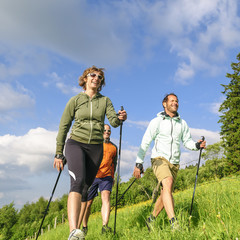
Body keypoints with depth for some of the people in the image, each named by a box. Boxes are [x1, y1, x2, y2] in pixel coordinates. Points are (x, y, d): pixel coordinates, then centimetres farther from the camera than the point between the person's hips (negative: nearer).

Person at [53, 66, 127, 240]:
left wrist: (120, 118, -29)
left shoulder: (105, 101, 11)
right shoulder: (75, 100, 6)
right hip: (76, 143, -3)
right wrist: (59, 153, 3)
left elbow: (113, 121, -4)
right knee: (78, 181, -25)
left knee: (86, 187, 4)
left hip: (96, 147, 3)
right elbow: (64, 127, 7)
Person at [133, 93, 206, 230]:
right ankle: (174, 223, -34)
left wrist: (197, 145, -8)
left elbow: (187, 141, 16)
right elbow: (145, 143, -1)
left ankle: (151, 220, 29)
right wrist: (139, 163, -7)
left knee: (166, 195, 8)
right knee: (168, 183, -30)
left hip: (174, 163, 5)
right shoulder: (157, 121, 0)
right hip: (159, 158, -5)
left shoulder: (182, 123, 11)